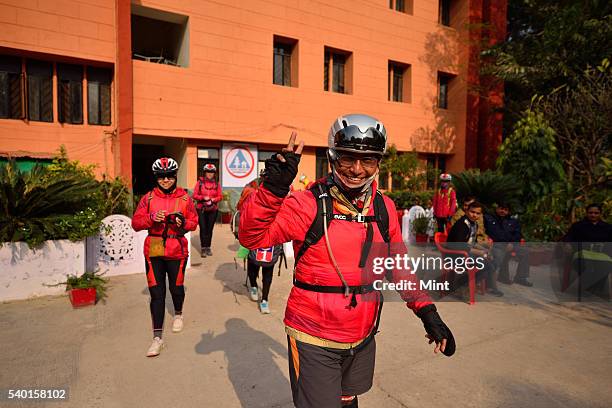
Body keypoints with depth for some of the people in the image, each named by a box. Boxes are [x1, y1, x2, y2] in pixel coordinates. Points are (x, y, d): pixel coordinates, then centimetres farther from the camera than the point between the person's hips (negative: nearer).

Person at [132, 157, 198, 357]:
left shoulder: (184, 198, 0)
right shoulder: (148, 198, 2)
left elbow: (194, 222, 4)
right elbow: (136, 222, -1)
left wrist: (183, 223, -17)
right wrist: (152, 218, -19)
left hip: (177, 251, 0)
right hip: (154, 251, 1)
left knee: (176, 288, 14)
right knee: (156, 293, 2)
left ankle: (178, 314, 46)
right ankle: (157, 338, 11)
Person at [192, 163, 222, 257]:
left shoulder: (216, 183, 6)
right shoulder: (200, 182, 0)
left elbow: (220, 196, 4)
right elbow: (195, 195, -2)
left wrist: (214, 199, -14)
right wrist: (203, 197, -17)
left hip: (212, 210, 2)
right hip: (201, 209, -2)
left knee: (210, 229, 7)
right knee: (203, 229, -4)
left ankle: (208, 247, 17)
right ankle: (203, 248, 4)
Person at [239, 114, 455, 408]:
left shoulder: (384, 207, -2)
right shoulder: (308, 204, -17)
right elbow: (252, 237, -23)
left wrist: (426, 311, 3)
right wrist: (274, 188, -36)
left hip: (363, 338, 5)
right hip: (314, 342, -5)